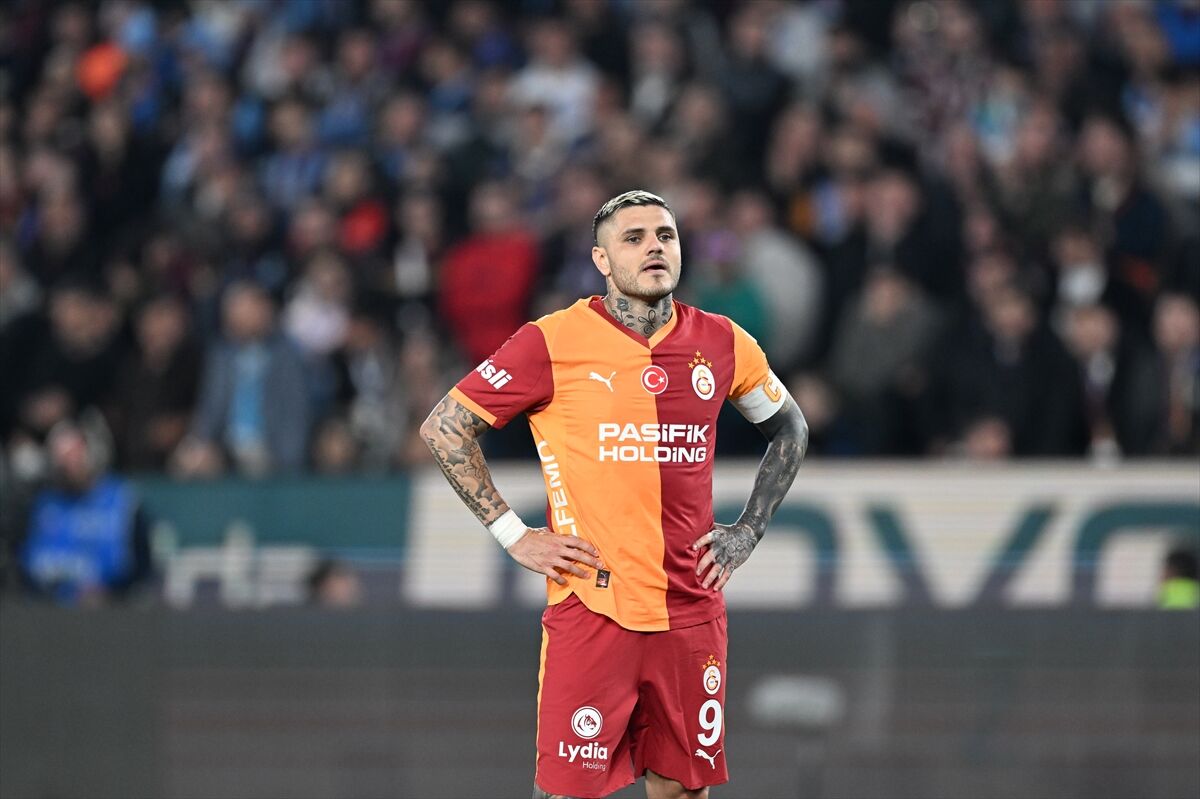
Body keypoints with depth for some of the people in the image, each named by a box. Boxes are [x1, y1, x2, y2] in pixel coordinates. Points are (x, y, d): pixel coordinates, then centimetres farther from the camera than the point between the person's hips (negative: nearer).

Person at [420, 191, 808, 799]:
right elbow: (443, 429, -1)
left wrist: (748, 532, 12)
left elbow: (789, 430, 24)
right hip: (590, 606, -4)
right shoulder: (552, 343, -5)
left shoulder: (721, 343, 6)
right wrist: (513, 536, -4)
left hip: (692, 609, 4)